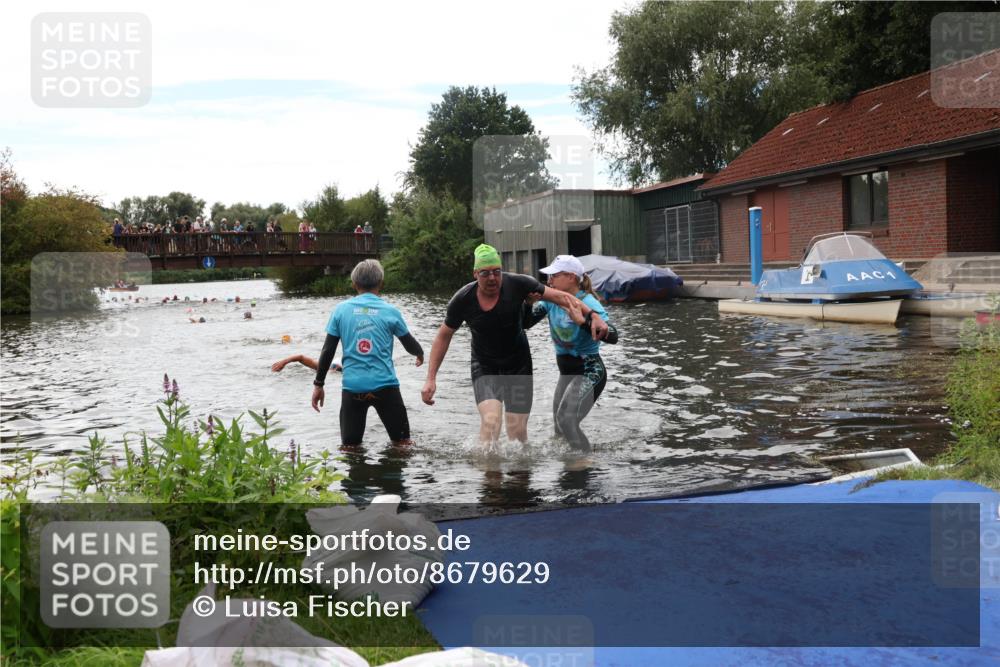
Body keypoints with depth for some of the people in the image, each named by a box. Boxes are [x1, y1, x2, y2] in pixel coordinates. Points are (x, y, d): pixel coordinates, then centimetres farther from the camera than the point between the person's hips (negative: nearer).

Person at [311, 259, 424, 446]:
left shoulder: (341, 310, 3)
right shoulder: (390, 311, 0)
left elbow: (328, 351, 2)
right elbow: (410, 345, 12)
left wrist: (318, 384, 11)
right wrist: (420, 354, 35)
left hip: (352, 386, 1)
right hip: (384, 385, -1)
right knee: (402, 443, 12)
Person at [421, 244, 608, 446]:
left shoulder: (516, 284, -18)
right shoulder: (462, 300, -16)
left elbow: (559, 296, -12)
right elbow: (443, 336, -3)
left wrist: (592, 315, -22)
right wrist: (431, 379, -7)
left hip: (518, 365, 1)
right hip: (484, 367, -1)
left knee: (517, 431, 1)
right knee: (490, 421, -24)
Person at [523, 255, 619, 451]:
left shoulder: (588, 303, -20)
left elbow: (613, 337, -31)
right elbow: (527, 323, 0)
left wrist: (582, 322, -42)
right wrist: (529, 302, -17)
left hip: (590, 372, -8)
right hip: (567, 372, 8)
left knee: (567, 421, -22)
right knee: (559, 427, 13)